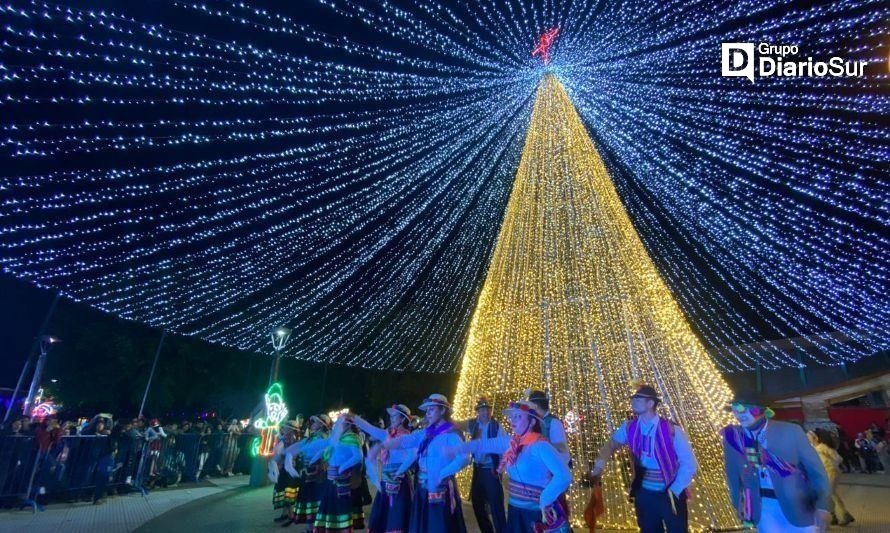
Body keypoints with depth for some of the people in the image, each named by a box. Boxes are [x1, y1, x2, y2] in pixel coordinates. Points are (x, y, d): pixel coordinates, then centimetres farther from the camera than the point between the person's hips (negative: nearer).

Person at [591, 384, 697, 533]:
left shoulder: (672, 430, -20)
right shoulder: (630, 427, -7)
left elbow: (689, 464, -12)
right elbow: (612, 444, 7)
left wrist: (674, 491, -15)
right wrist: (601, 461, -10)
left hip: (670, 495, -4)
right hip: (644, 494, 4)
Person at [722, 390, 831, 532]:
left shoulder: (790, 431, -13)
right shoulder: (732, 438, -8)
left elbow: (816, 470, -7)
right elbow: (734, 477, 3)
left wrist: (822, 506, -16)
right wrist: (741, 508, 9)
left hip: (798, 506, -1)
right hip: (762, 509, 1)